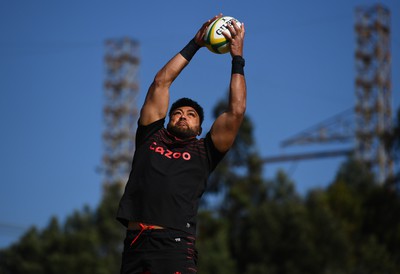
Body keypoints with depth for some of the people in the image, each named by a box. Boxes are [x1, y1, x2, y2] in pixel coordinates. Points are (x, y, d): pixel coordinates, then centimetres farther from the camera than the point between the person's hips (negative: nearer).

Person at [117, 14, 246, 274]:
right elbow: (160, 83, 23)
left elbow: (236, 110, 13)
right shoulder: (151, 138, 23)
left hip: (175, 245, -2)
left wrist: (238, 59, 20)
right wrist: (194, 45, 26)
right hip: (135, 245, 3)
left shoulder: (203, 152, 18)